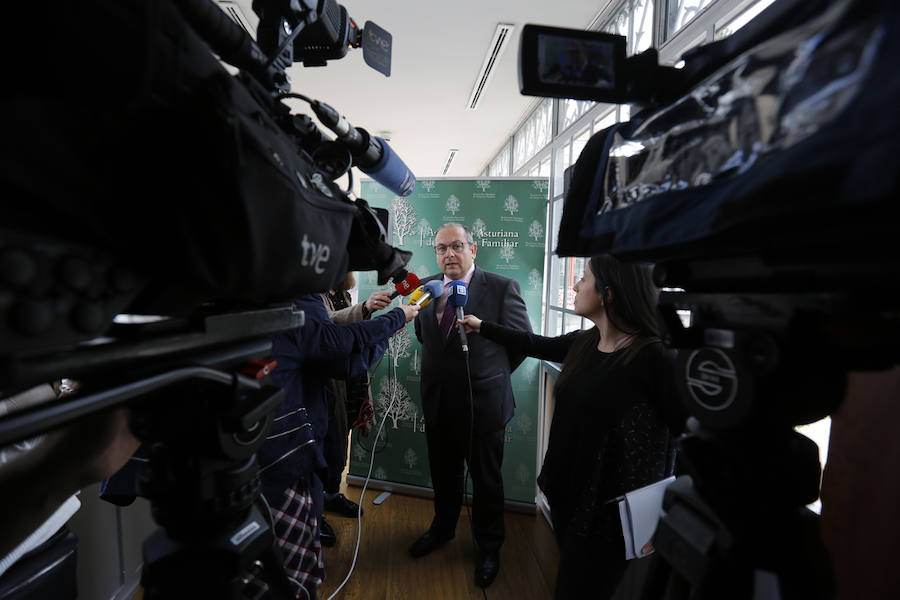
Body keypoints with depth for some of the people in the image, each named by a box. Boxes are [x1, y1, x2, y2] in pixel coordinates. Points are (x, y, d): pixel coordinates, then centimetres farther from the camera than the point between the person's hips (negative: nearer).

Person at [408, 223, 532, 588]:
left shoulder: (502, 288, -14)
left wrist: (492, 375, 3)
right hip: (438, 403, 4)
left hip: (484, 403, -4)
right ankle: (443, 528, 50)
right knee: (443, 474, 23)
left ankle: (488, 547, 41)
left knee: (486, 479, 16)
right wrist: (443, 369, 9)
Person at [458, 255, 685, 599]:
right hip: (570, 492, 7)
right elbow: (534, 345, 14)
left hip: (613, 510, -7)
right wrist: (481, 327, 23)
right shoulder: (583, 344, -1)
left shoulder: (653, 357, -23)